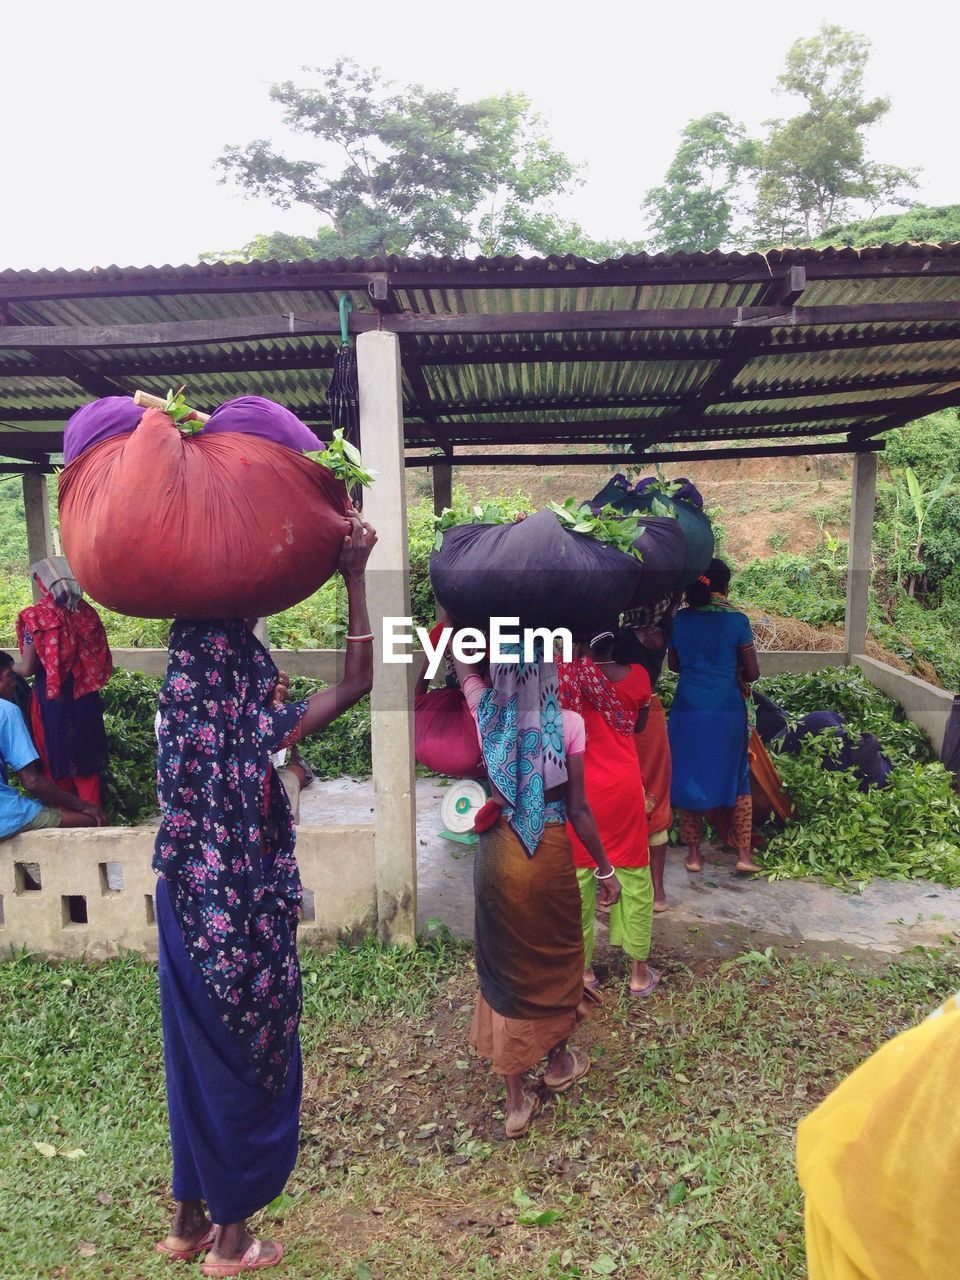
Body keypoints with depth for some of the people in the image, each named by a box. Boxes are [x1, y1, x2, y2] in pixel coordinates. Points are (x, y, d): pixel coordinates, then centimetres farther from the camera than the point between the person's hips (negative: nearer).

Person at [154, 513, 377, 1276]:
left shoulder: (181, 720, -4)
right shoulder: (255, 733, -23)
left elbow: (205, 618, 12)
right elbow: (359, 678, -22)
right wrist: (355, 573, -19)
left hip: (188, 920, 7)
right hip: (246, 933, -7)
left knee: (198, 1060, 23)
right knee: (246, 1066, 14)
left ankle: (190, 1218, 42)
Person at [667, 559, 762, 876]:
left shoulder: (680, 619, -1)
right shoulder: (737, 620, -7)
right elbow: (752, 673, -5)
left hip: (688, 710, 1)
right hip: (728, 711, -1)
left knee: (688, 778, 12)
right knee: (736, 779, 14)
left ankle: (693, 853, 19)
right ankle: (744, 853, 17)